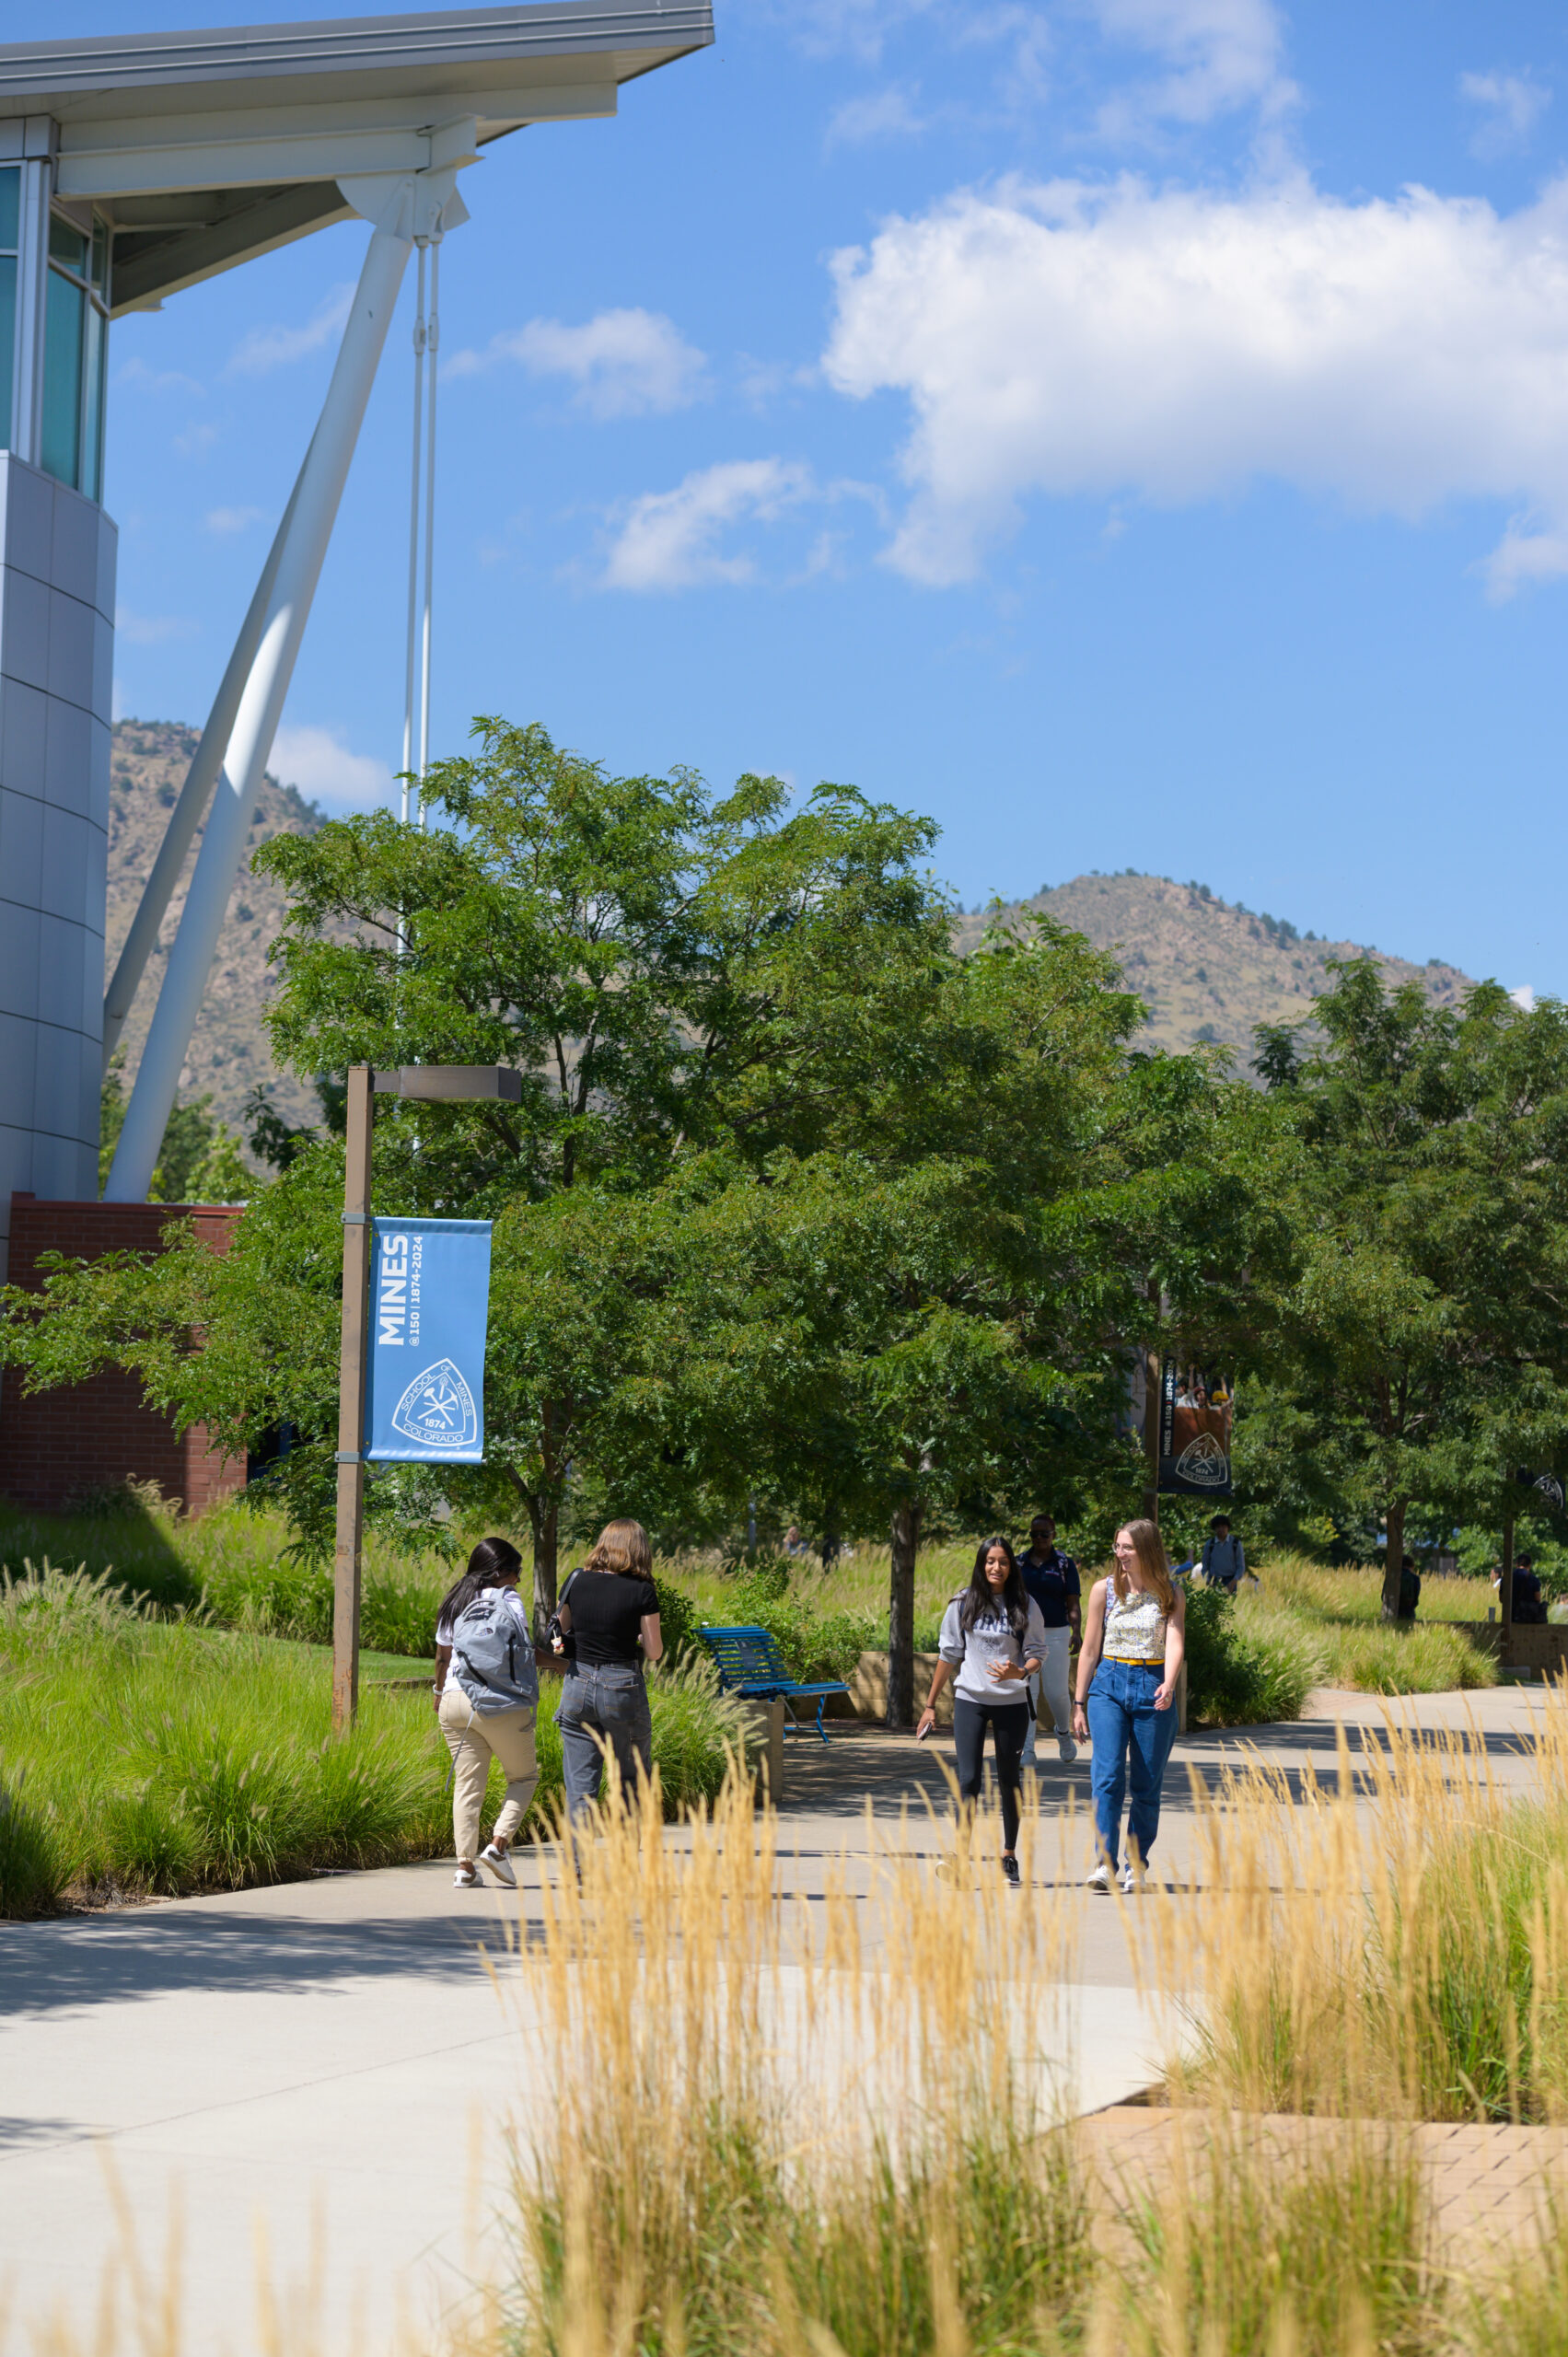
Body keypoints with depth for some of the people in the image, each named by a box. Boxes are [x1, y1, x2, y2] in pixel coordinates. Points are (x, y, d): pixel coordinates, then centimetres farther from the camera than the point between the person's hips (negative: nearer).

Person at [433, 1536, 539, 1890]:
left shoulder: (455, 1604, 11)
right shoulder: (510, 1602, -4)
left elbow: (442, 1656, 17)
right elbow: (526, 1649, -8)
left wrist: (439, 1692, 32)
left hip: (455, 1702, 5)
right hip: (502, 1707, -5)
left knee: (468, 1784, 7)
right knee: (524, 1776, 13)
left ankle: (465, 1865, -1)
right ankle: (498, 1844, -5)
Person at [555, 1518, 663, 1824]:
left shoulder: (577, 1582, 1)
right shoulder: (642, 1591, -8)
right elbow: (654, 1652, -4)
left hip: (579, 1685, 3)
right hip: (623, 1689, -3)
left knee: (579, 1787, 5)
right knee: (634, 1782, 14)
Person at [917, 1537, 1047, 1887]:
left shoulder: (1025, 1606, 1)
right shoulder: (963, 1604, 2)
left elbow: (1037, 1653, 3)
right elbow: (948, 1655, 8)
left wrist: (1019, 1672, -20)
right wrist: (930, 1705, 10)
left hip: (1011, 1703, 0)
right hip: (970, 1700, 0)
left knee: (1010, 1779, 9)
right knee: (968, 1779, -10)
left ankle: (1009, 1855, 21)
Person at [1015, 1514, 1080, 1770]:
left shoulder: (1065, 1564, 1)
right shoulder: (1019, 1563, 8)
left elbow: (1073, 1605, -2)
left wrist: (1077, 1631, -17)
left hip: (1055, 1634, -2)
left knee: (1057, 1691, -2)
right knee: (1026, 1692, -5)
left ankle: (1064, 1733, 29)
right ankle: (1027, 1751, -6)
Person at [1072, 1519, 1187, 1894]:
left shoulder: (1171, 1595, 3)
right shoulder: (1104, 1590, 5)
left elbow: (1175, 1642, -11)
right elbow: (1090, 1649, 8)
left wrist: (1168, 1685, -30)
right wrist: (1079, 1704, 7)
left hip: (1153, 1689, 0)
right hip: (1109, 1684, 0)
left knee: (1147, 1785, 3)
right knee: (1108, 1775, -16)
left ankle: (1137, 1864, 16)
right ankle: (1104, 1862, -20)